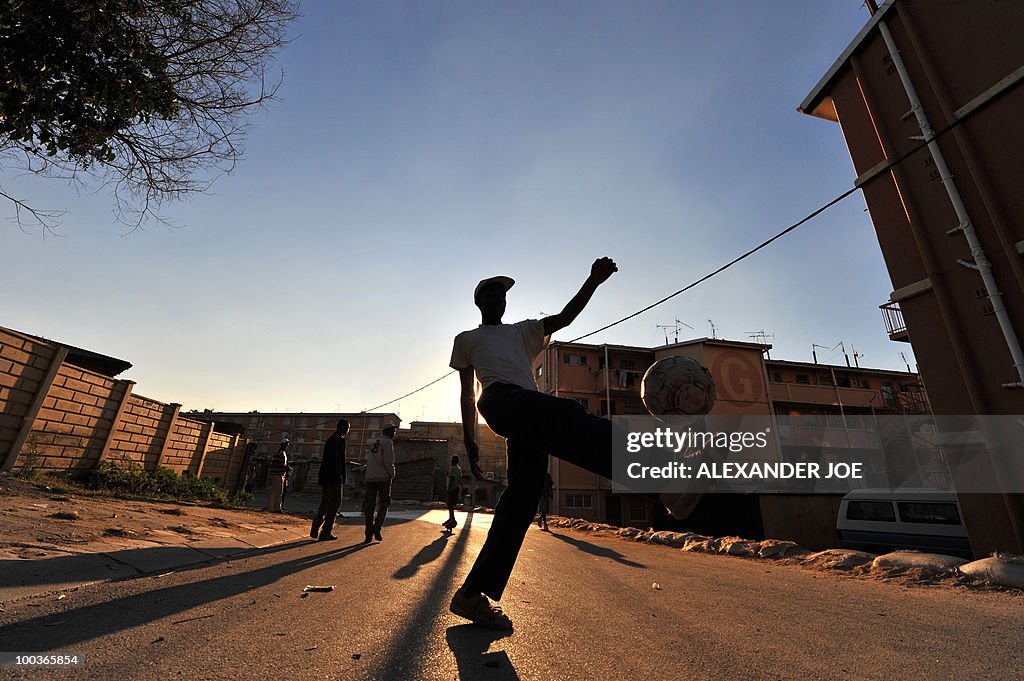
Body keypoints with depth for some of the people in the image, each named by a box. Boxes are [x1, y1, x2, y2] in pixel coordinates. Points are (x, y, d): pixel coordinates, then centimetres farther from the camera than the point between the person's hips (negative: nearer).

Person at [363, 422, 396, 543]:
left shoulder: (375, 442, 18)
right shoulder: (388, 443, -7)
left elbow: (368, 460, 18)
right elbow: (388, 461, -16)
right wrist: (392, 474, 0)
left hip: (370, 478, 6)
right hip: (383, 477, -6)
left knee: (369, 506, 6)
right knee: (383, 504, 8)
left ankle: (369, 535, 5)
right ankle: (376, 529, -2)